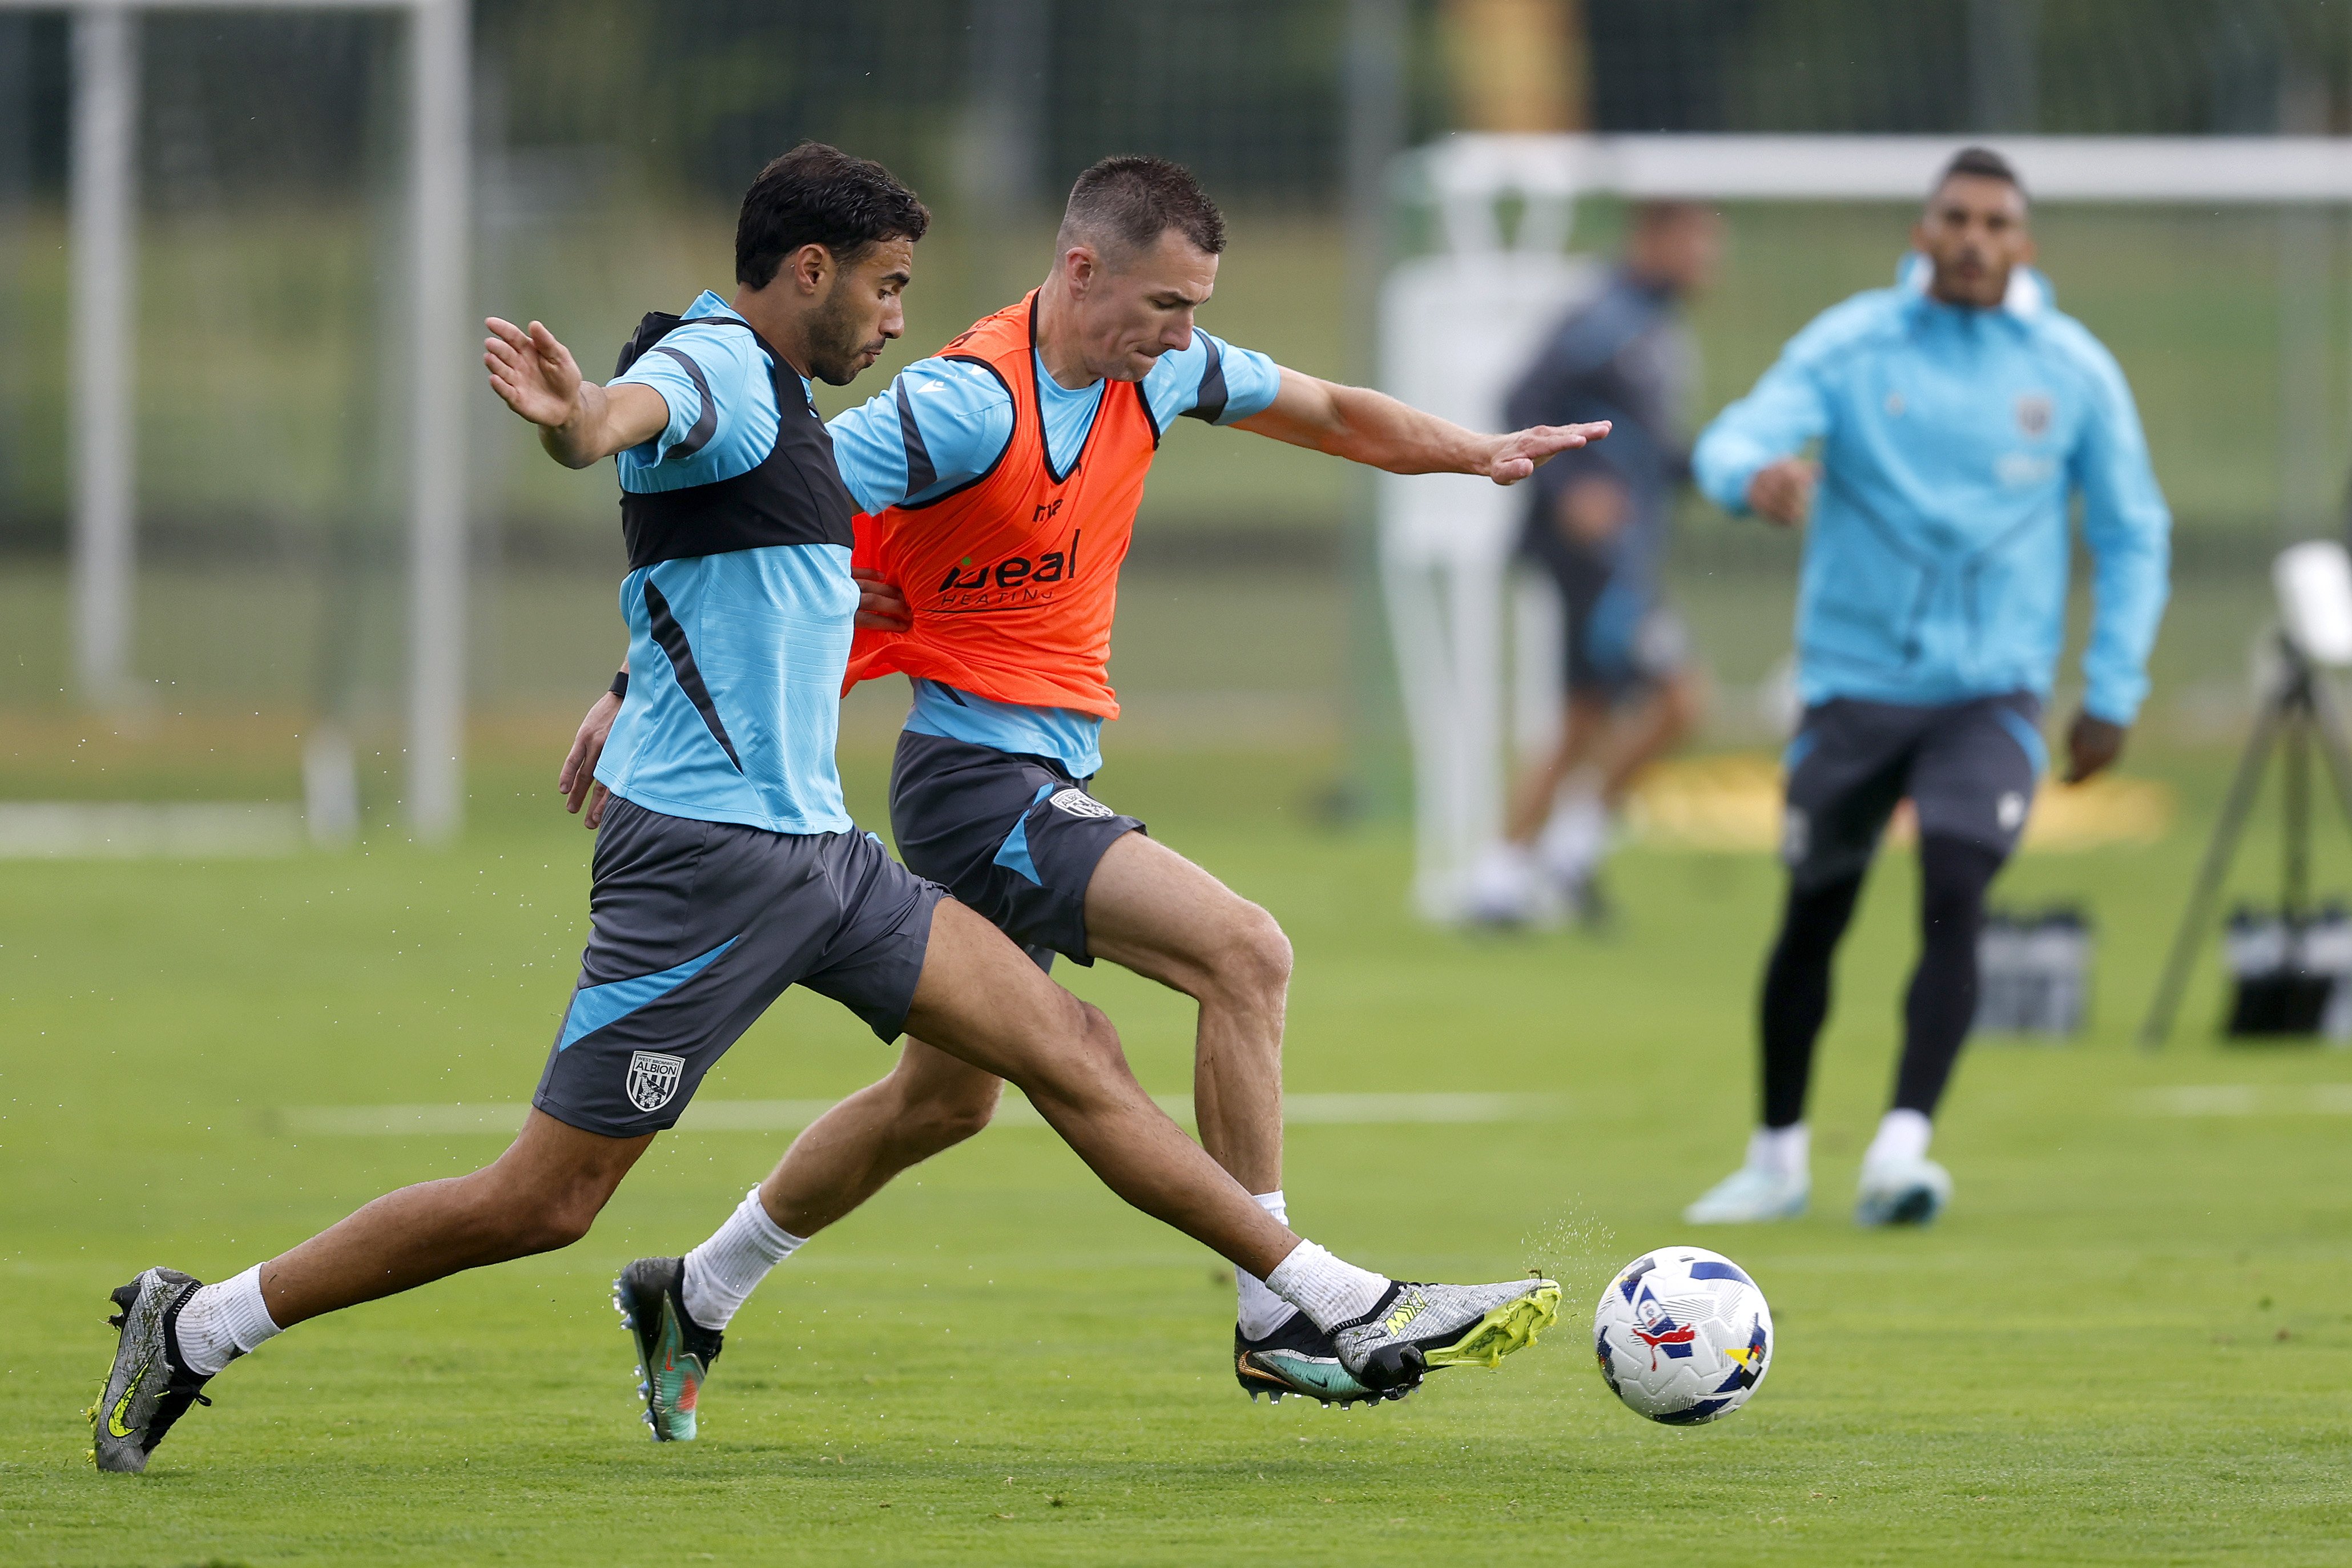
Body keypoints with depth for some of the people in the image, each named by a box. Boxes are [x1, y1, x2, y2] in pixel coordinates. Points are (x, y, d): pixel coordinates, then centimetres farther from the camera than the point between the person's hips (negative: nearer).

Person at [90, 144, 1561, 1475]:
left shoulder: (774, 392, 17)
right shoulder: (712, 371, -14)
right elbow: (641, 416, -40)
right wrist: (576, 418, -63)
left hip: (810, 849, 10)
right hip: (706, 856, -10)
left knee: (1073, 1049, 6)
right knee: (544, 1202, -7)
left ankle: (1348, 1313, 9)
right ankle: (196, 1328, 4)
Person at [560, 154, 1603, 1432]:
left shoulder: (1155, 370, 4)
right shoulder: (967, 404, -21)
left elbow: (1326, 412, 20)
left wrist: (1475, 453, 7)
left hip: (1047, 780, 10)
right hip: (979, 780, -10)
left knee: (946, 1097, 20)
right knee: (1242, 951, -22)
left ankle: (694, 1297, 36)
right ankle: (1277, 1318, -20)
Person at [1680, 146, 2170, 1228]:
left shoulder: (2073, 372, 2)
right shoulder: (1849, 347, -2)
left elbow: (2132, 533, 11)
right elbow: (1738, 438, -16)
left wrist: (2112, 692, 5)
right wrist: (1756, 472, -41)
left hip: (1993, 690, 0)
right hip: (1855, 681, 1)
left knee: (1954, 896, -20)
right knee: (1812, 919, 7)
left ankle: (1901, 1150, -24)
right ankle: (1778, 1158, 24)